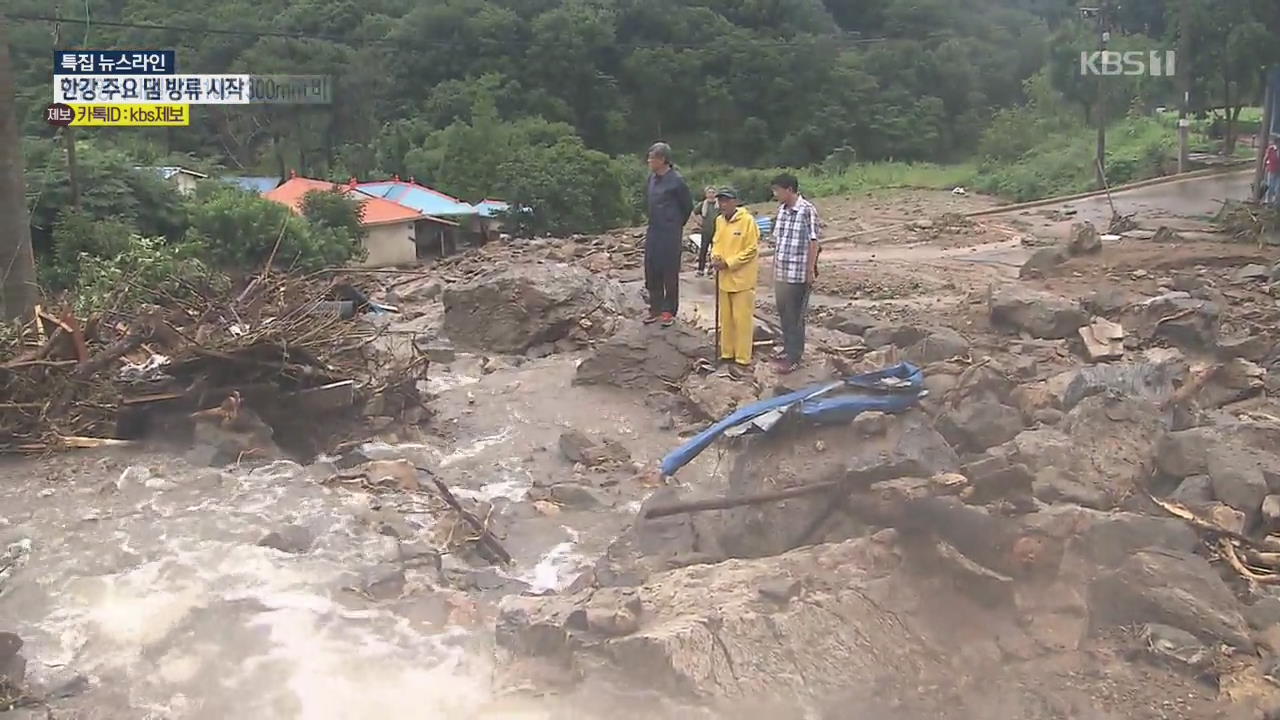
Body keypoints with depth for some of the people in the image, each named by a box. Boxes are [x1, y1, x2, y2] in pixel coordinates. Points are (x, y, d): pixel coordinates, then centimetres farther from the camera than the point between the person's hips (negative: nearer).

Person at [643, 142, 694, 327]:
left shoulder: (676, 180, -13)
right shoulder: (652, 177, 7)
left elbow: (688, 206, -4)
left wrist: (677, 225, 6)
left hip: (670, 234, -7)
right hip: (653, 232, 7)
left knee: (670, 273, 0)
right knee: (651, 272, 9)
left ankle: (669, 311, 9)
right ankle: (655, 308, 20)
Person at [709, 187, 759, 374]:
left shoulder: (747, 221, -15)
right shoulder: (719, 221, 6)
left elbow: (752, 250, -15)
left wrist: (728, 263, -19)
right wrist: (715, 257, -4)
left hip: (742, 279, -7)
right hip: (724, 278, 7)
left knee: (742, 318, -1)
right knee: (726, 317, 14)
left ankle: (743, 358, 7)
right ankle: (727, 353, 26)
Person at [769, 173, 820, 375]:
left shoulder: (807, 210, -13)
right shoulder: (782, 209, 9)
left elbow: (813, 242, -12)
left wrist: (811, 270, -13)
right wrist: (774, 266, 16)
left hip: (798, 274, -7)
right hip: (781, 272, 7)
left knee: (795, 316, 0)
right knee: (783, 313, 16)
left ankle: (794, 357, 7)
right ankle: (789, 348, 30)